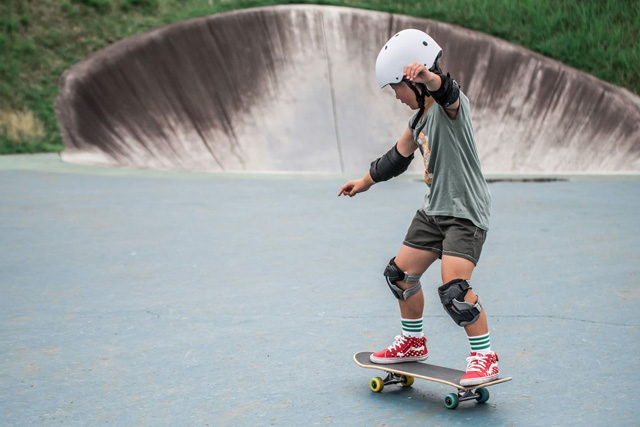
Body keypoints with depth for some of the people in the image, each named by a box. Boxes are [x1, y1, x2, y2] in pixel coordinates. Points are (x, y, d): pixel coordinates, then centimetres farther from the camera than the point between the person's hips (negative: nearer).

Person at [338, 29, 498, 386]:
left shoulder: (450, 105, -15)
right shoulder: (420, 119, 11)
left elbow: (446, 90, -42)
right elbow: (398, 157, 26)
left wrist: (428, 77, -64)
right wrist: (365, 182, 37)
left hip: (466, 211, -9)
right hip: (434, 209, 9)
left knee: (454, 288, -20)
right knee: (400, 273, 14)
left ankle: (485, 357, -4)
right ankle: (413, 343, 33)